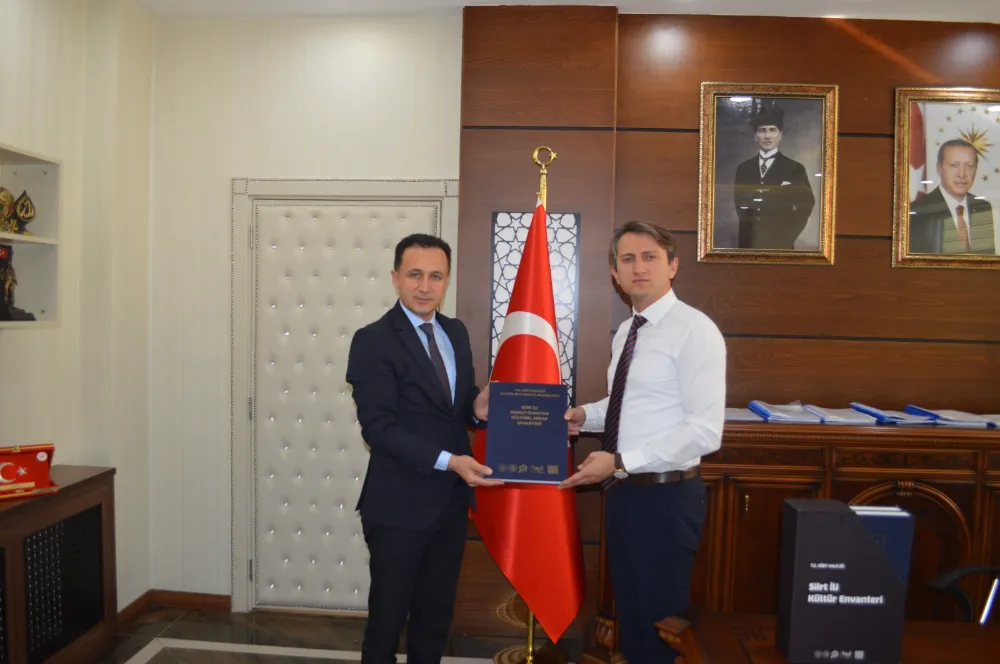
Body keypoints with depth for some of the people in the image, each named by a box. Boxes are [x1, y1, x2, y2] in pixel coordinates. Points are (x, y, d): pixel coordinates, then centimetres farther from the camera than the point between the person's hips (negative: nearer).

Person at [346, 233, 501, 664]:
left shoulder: (456, 332, 7)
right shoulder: (373, 340, -14)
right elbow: (378, 427, -20)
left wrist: (478, 410, -10)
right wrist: (447, 461, -28)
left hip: (451, 500, 6)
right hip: (400, 504, -6)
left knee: (436, 616, 20)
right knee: (388, 615, 13)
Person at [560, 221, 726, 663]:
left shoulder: (694, 329, -17)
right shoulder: (625, 332, 10)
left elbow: (704, 432, -23)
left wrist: (620, 462, -24)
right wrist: (585, 415, 1)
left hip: (666, 496, -8)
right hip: (622, 492, 8)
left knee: (661, 621, 9)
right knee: (630, 613, 22)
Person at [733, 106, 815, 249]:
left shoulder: (795, 169, 3)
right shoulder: (743, 168, 11)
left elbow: (806, 205, 1)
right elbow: (738, 202, 13)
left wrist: (787, 237, -7)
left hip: (779, 243, -2)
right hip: (748, 243, 2)